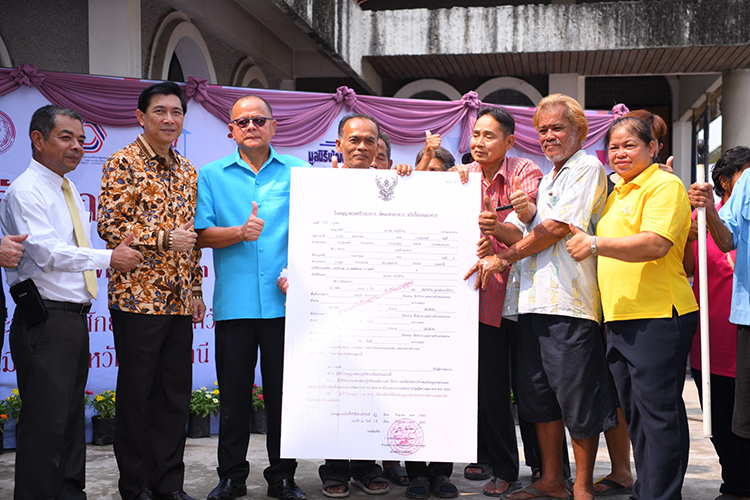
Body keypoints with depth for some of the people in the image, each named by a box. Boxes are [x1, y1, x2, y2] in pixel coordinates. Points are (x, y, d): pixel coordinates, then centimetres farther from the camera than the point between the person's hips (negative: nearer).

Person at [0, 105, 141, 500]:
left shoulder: (69, 191, 17)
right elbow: (47, 253, -21)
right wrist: (109, 258, -20)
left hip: (75, 319, 9)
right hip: (45, 323, -9)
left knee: (71, 417, 15)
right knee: (46, 420, -7)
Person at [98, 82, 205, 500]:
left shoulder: (187, 171, 15)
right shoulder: (123, 164, -4)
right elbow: (110, 226, -11)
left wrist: (196, 291, 15)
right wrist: (162, 238, -17)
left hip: (179, 300, 6)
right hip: (138, 296, -6)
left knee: (177, 391, 10)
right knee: (136, 391, 3)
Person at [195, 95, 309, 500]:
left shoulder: (297, 172, 9)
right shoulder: (212, 175, 9)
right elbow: (202, 234, 2)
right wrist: (240, 232, -15)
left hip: (284, 300, 0)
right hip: (234, 302, 0)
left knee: (283, 391, 6)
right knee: (234, 392, 6)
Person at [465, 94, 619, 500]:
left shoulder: (588, 169, 0)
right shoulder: (542, 180, 25)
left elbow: (557, 228, -11)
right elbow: (519, 232, 15)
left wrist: (505, 257, -7)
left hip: (569, 299, -8)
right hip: (533, 299, 8)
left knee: (577, 398, -2)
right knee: (539, 395, 11)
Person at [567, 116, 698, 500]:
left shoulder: (665, 186, -7)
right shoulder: (617, 193, 21)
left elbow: (657, 243, -23)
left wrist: (597, 245, -29)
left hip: (657, 317, -9)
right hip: (619, 318, 9)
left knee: (658, 411, -5)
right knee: (634, 412, 15)